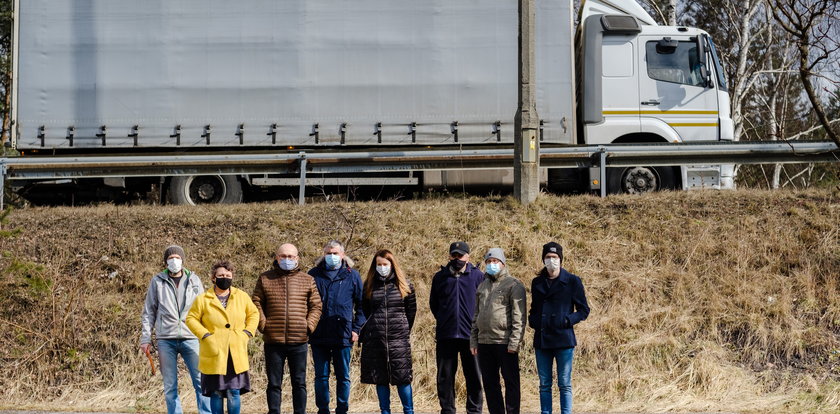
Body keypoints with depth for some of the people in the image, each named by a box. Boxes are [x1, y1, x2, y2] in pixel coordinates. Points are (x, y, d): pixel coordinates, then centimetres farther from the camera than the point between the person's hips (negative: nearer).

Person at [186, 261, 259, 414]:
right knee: (216, 392, 2)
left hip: (236, 354, 2)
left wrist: (247, 332, 4)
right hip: (214, 355, -2)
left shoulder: (242, 297, 7)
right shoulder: (203, 300, 0)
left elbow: (253, 314, 18)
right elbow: (191, 318, 4)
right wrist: (204, 335, -7)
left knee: (234, 392, 1)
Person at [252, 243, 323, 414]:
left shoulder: (307, 280, 8)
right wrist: (263, 324, -4)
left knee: (299, 383, 6)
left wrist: (309, 325, -3)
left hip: (299, 341, 0)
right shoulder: (265, 279, 7)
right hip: (273, 341, 0)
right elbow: (256, 303, 6)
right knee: (274, 383, 5)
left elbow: (316, 306, 8)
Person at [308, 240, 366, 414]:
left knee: (343, 377, 5)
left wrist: (356, 328, 0)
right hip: (319, 336, 1)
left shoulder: (352, 275, 6)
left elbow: (361, 304, 8)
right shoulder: (314, 274, 8)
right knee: (321, 376, 5)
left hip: (343, 335, -1)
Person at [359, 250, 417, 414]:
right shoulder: (369, 285, 8)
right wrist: (374, 325, 13)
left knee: (402, 377, -3)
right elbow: (365, 310, 16)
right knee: (380, 378, 5)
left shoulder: (404, 284, 4)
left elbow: (411, 309, 10)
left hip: (398, 338, -2)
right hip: (375, 339, 2)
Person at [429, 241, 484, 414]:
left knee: (474, 376, 2)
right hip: (445, 335, 2)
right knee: (445, 376, 6)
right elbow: (433, 304, 19)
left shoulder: (478, 276, 0)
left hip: (470, 335, -2)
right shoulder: (440, 277, 9)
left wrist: (476, 323, 1)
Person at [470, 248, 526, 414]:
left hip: (505, 343, -7)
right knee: (490, 383, 10)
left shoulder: (513, 285, -4)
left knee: (511, 382, 0)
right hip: (484, 343, 7)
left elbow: (519, 317, -10)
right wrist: (473, 340, 14)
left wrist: (514, 342, -17)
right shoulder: (482, 286, 18)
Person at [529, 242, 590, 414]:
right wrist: (532, 320, 4)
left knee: (565, 385, -1)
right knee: (544, 385, 8)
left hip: (563, 340, -4)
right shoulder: (537, 282, 11)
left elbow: (583, 310, 2)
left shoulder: (572, 281, -1)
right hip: (541, 340, 4)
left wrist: (567, 321, -12)